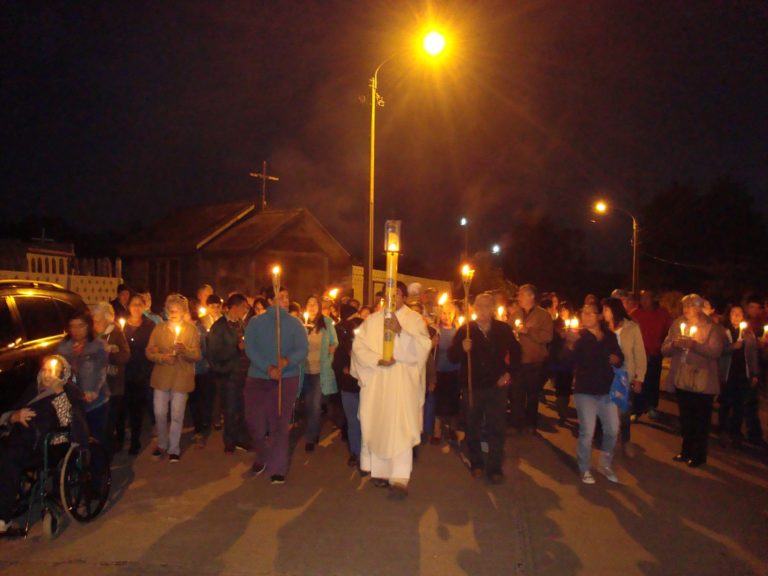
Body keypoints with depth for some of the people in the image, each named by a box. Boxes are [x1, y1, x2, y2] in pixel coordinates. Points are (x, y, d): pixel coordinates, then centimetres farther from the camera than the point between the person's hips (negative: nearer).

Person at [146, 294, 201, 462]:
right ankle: (162, 444, 28)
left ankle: (174, 449, 20)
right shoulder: (159, 328, 5)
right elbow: (149, 352, 1)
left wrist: (185, 351, -24)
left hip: (182, 377, -2)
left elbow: (197, 356, -4)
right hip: (161, 376, 2)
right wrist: (162, 357, -17)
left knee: (177, 415, 3)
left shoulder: (191, 329, 1)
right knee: (159, 413, 4)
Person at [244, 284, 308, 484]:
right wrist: (268, 368, -21)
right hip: (257, 378, 1)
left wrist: (287, 361, -29)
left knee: (280, 424, -1)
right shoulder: (255, 322, 2)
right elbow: (250, 349, -8)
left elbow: (303, 349, -8)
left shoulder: (294, 323, 1)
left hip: (287, 379, -1)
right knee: (254, 422, 7)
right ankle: (262, 456, 34)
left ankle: (277, 468, 9)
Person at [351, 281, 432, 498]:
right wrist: (377, 360, -13)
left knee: (400, 427, -9)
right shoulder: (372, 321, 11)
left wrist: (400, 331, -21)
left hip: (403, 382, -3)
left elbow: (423, 346, -8)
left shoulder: (414, 320, 5)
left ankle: (400, 478, -10)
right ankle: (381, 471, 16)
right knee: (377, 425, 5)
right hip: (376, 383, 3)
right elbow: (359, 347, 3)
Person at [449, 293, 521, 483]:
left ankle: (494, 468, 12)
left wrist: (510, 372, 4)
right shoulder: (465, 330, -2)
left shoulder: (504, 330, 0)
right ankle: (476, 464, 27)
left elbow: (516, 352, 14)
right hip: (472, 386, 0)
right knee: (472, 428, 10)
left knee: (496, 429, 2)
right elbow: (452, 356, -5)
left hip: (497, 386, 0)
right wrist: (462, 349, -25)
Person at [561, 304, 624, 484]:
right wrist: (570, 344, -37)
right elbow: (567, 361, -19)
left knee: (612, 429, 10)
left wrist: (617, 359, -6)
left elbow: (619, 357, 17)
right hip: (585, 390, -4)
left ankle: (605, 465, 31)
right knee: (587, 432, -4)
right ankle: (585, 469, 15)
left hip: (607, 390, 4)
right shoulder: (578, 336, -7)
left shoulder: (609, 336, 4)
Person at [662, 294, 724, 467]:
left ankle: (699, 455, 18)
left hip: (702, 382, -4)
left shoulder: (711, 327, -5)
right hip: (681, 380, 4)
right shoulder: (677, 324, 7)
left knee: (700, 420, 5)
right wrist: (674, 344, -17)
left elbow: (716, 352, -18)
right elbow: (664, 349, 3)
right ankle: (686, 451, 28)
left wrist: (693, 344, -27)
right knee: (685, 418, 15)